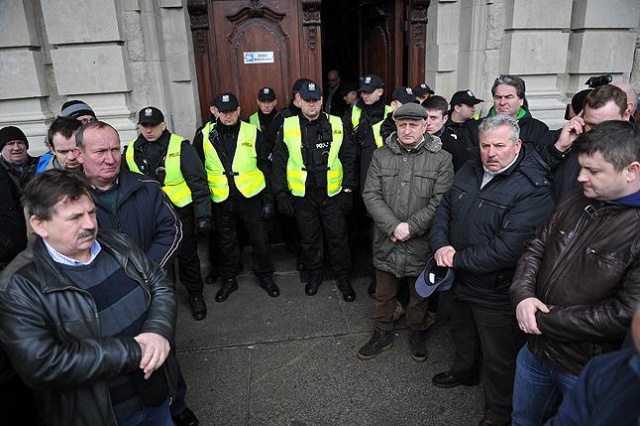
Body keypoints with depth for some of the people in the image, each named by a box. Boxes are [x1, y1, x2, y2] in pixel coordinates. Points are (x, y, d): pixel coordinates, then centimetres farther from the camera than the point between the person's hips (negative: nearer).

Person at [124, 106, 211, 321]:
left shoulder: (180, 147, -11)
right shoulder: (132, 151, 2)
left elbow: (198, 183, -11)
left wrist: (203, 215, -15)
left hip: (180, 212, -3)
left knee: (187, 256, 10)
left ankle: (195, 295, 30)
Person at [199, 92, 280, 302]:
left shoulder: (253, 133, -5)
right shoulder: (206, 135, -1)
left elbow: (266, 168, -2)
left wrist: (268, 199, -5)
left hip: (251, 198, -1)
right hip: (221, 201, 2)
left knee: (260, 240, 9)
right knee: (226, 243, 15)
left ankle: (265, 276, 29)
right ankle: (228, 279, 33)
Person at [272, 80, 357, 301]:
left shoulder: (336, 125, -1)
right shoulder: (288, 127, -2)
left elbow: (348, 159, 2)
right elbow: (279, 163, 0)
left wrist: (348, 190, -2)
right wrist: (281, 195, -3)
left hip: (332, 194, 0)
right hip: (303, 197, 1)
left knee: (338, 238, 8)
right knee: (308, 239, 15)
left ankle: (344, 278, 26)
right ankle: (313, 275, 35)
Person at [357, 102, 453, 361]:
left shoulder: (441, 159, -5)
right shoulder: (381, 156, 2)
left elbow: (440, 201, -12)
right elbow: (371, 195, -5)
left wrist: (411, 227, -19)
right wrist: (394, 226, -17)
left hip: (421, 243, -1)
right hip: (386, 241, 2)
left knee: (419, 293, 17)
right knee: (384, 293, 17)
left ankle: (417, 333, 40)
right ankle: (382, 333, 38)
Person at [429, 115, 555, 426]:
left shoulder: (532, 190, -24)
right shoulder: (470, 171, 0)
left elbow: (508, 249, -30)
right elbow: (444, 208, 4)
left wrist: (457, 259, -22)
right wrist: (440, 245, -14)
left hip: (496, 292, -7)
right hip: (461, 281, 7)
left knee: (498, 358, 14)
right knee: (463, 335, 31)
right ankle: (465, 371, 60)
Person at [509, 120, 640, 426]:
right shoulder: (576, 200, 0)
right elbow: (535, 247, 5)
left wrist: (544, 320, -20)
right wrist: (523, 295, -13)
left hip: (586, 369, -6)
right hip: (536, 348, 6)